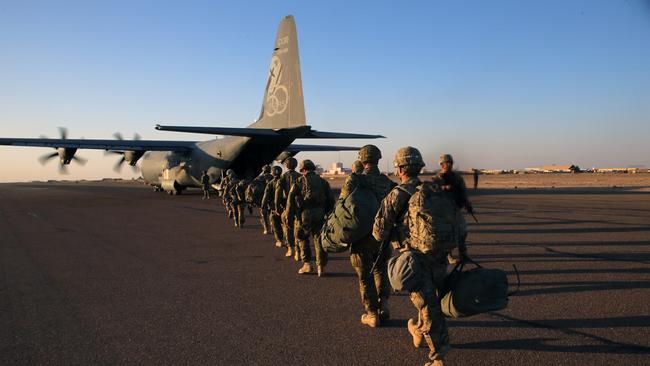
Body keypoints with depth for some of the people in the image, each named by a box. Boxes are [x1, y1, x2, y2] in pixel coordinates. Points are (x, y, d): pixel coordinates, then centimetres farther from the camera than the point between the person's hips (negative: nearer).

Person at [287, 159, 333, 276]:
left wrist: (289, 215, 0)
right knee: (319, 240, 7)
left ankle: (307, 264, 11)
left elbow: (291, 199, -4)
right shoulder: (323, 182, 11)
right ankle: (321, 267, 6)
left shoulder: (299, 181, 2)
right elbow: (330, 200, 10)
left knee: (302, 238, 15)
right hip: (320, 216, 2)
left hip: (304, 215, -2)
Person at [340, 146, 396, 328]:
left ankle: (372, 314, 15)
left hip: (362, 236, -4)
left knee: (365, 276, 9)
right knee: (381, 270, 22)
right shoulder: (387, 182, 0)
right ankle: (383, 308, 22)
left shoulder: (355, 179, -14)